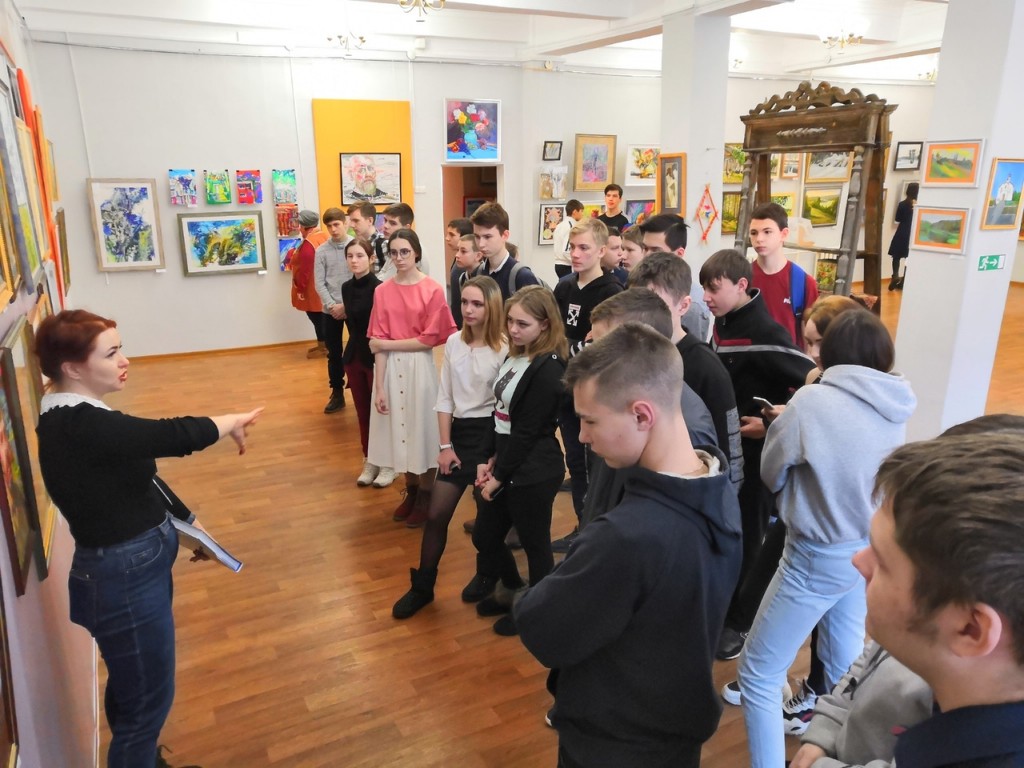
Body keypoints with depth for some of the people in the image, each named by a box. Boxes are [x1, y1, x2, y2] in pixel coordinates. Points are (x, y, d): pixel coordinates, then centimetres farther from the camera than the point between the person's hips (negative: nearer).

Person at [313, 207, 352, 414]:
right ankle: (337, 393, 21)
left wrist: (347, 305, -11)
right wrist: (332, 305, -11)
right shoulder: (322, 251, 1)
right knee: (334, 353, 10)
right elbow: (319, 283, 1)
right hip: (331, 309, 2)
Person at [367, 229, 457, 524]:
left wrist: (388, 343, -9)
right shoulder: (382, 291, 1)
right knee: (400, 428, 14)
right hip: (390, 369, 3)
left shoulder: (433, 290, -8)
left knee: (422, 427, 9)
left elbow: (429, 339, -10)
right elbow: (378, 344, -2)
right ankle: (410, 491, 33)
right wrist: (379, 387, -7)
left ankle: (426, 496, 27)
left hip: (420, 368, -3)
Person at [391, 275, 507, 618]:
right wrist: (445, 446, 1)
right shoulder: (453, 342, 4)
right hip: (459, 433, 5)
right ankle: (422, 587, 23)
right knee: (436, 514, 7)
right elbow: (445, 398, 6)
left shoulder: (504, 348, -14)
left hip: (491, 434, -5)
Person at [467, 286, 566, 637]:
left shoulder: (548, 370, -21)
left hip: (533, 473, -9)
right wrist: (490, 460, 5)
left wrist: (499, 475, -12)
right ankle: (512, 591, 43)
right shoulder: (515, 355, 7)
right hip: (506, 465, 9)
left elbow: (527, 432, -19)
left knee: (535, 545, 9)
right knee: (485, 536, 19)